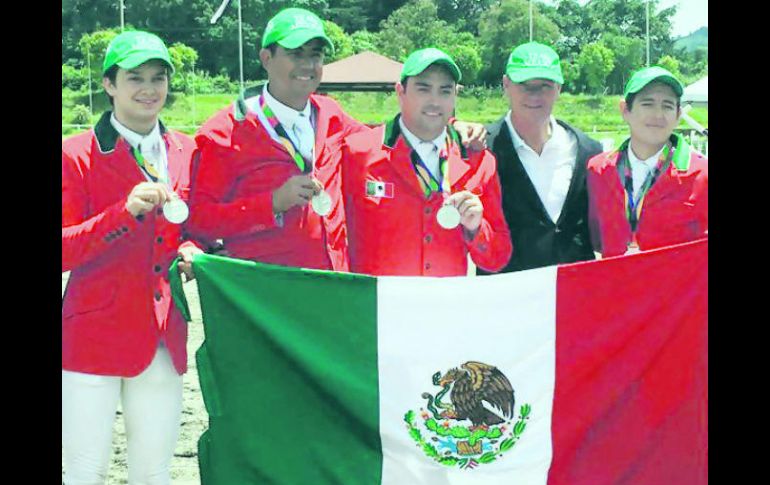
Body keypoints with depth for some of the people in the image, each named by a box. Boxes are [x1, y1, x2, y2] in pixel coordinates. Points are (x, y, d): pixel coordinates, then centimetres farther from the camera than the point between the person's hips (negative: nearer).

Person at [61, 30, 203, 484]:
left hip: (163, 339, 5)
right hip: (95, 336, -4)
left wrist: (192, 252, -4)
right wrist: (124, 212, -23)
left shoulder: (186, 152, 9)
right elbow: (64, 252, -10)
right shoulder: (78, 156, -6)